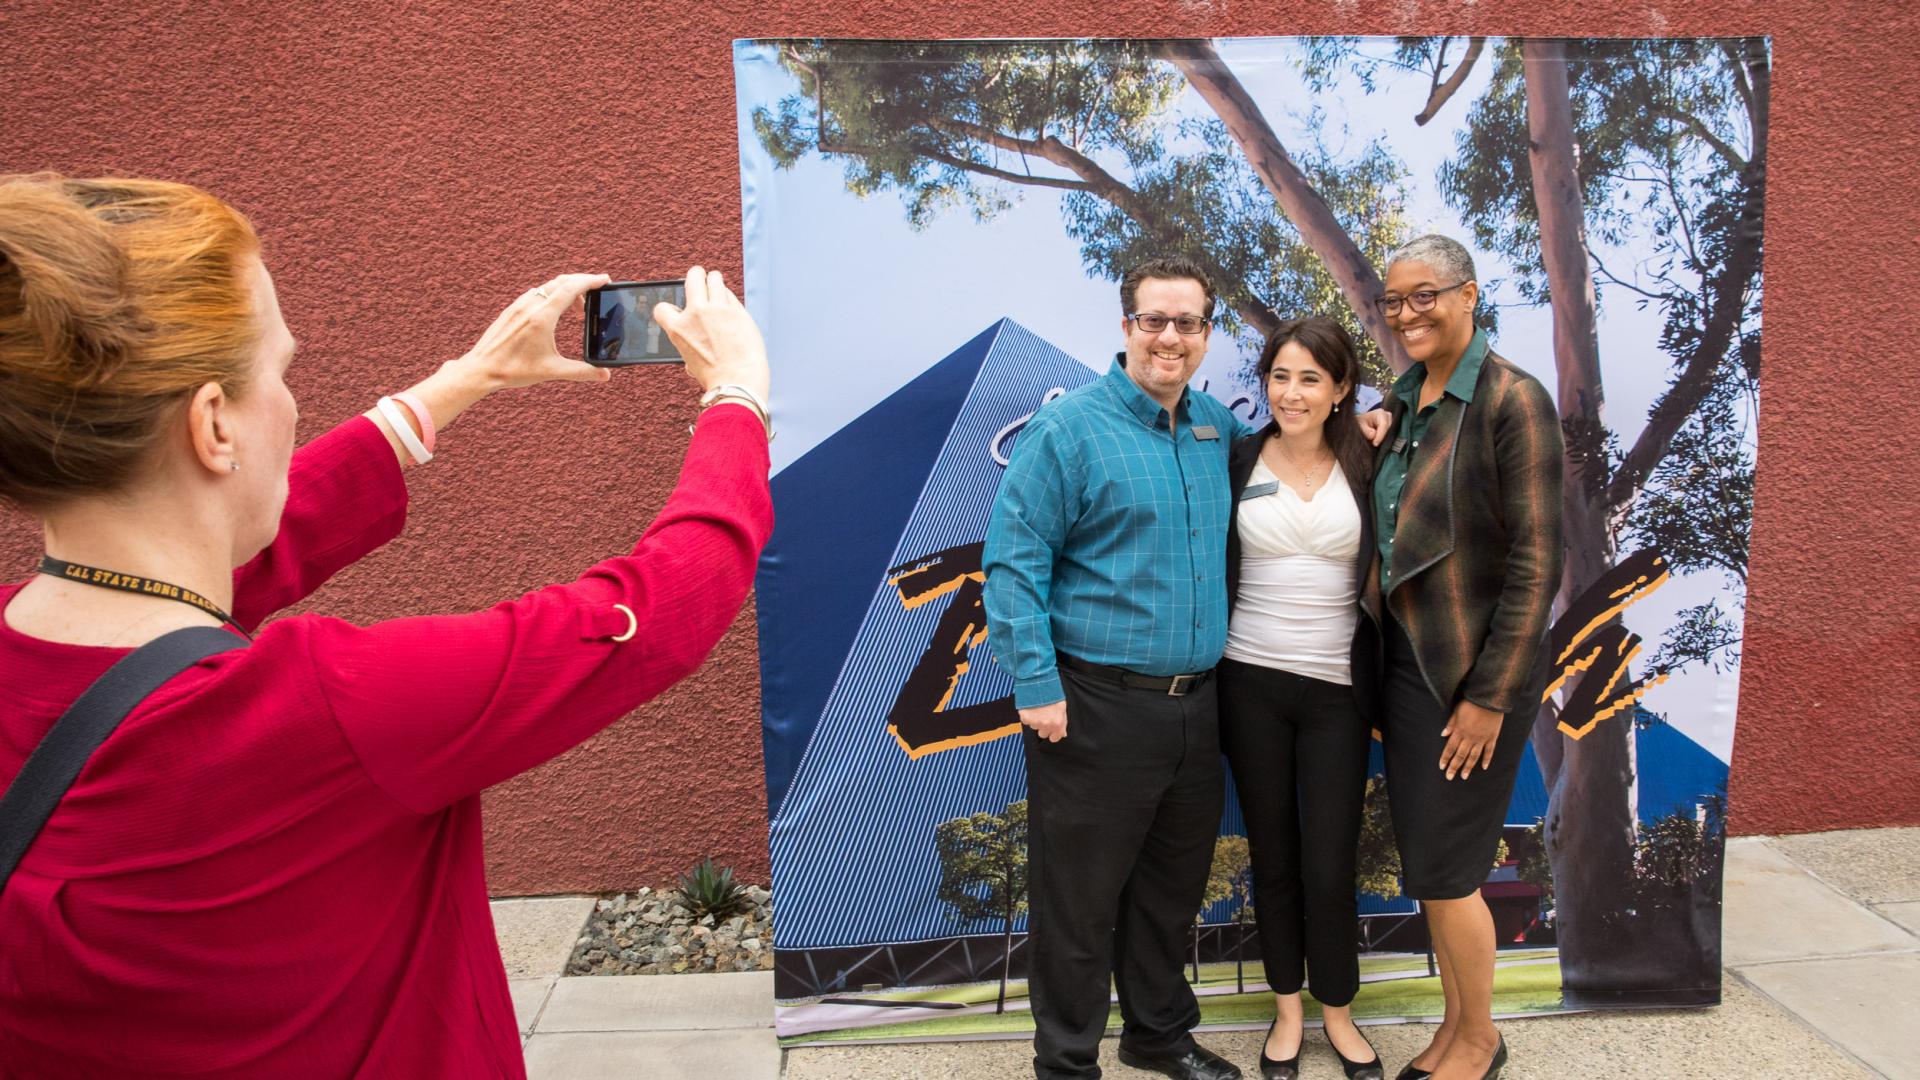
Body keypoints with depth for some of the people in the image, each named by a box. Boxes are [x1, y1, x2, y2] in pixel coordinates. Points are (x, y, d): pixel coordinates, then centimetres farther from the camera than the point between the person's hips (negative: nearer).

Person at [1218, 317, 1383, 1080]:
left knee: (1329, 865, 4)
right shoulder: (1236, 463, -1)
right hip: (1250, 683, 1)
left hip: (1337, 690, 0)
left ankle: (1338, 1013, 27)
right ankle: (1287, 1010, 31)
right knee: (1272, 856, 12)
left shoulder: (1366, 467, -1)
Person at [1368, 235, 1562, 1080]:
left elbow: (1536, 565, -16)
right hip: (1404, 660, 7)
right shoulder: (1399, 401, 8)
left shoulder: (1513, 401, -14)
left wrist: (1491, 696, -17)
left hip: (1473, 669, -7)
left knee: (1443, 870, 2)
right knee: (1426, 864, 15)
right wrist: (1380, 671, 10)